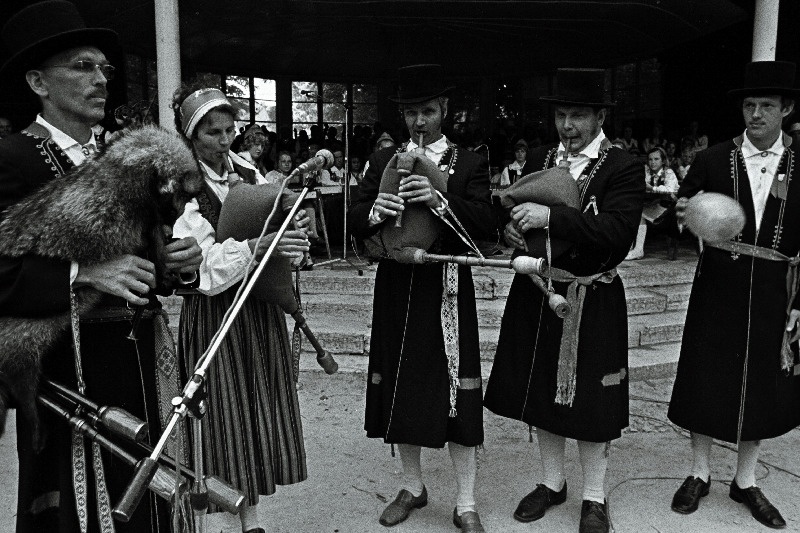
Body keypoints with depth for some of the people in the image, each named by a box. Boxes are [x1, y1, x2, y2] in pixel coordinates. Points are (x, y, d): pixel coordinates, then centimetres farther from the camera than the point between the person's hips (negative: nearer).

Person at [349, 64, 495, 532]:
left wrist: (439, 200, -25)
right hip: (396, 290, 3)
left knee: (456, 395, -1)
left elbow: (486, 224, -11)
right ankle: (412, 487, 31)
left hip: (447, 292, -3)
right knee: (401, 391, 11)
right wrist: (375, 210, -20)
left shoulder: (470, 164, 2)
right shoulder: (383, 161, 9)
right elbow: (356, 223, 2)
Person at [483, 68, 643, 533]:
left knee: (590, 400, 6)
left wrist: (551, 216, -30)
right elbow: (515, 213, 14)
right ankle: (553, 483, 36)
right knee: (543, 390, 15)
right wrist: (512, 229, -10)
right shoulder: (539, 159, 7)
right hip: (536, 294, 5)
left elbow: (617, 233, -22)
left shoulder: (624, 168, -9)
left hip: (592, 302, -5)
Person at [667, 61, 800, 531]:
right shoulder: (713, 159, -2)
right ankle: (700, 474, 26)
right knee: (706, 379, 7)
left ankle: (746, 481, 30)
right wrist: (683, 214, -19)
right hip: (719, 286, -1)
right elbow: (682, 205, 5)